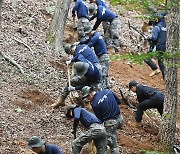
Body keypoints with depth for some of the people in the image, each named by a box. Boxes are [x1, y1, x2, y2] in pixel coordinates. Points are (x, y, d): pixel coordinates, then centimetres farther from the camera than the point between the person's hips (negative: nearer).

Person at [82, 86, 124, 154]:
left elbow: (100, 119, -3)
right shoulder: (107, 91, 2)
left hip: (110, 122, -6)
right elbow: (118, 102, 12)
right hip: (120, 118, 6)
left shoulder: (95, 104, -13)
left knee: (113, 145, 5)